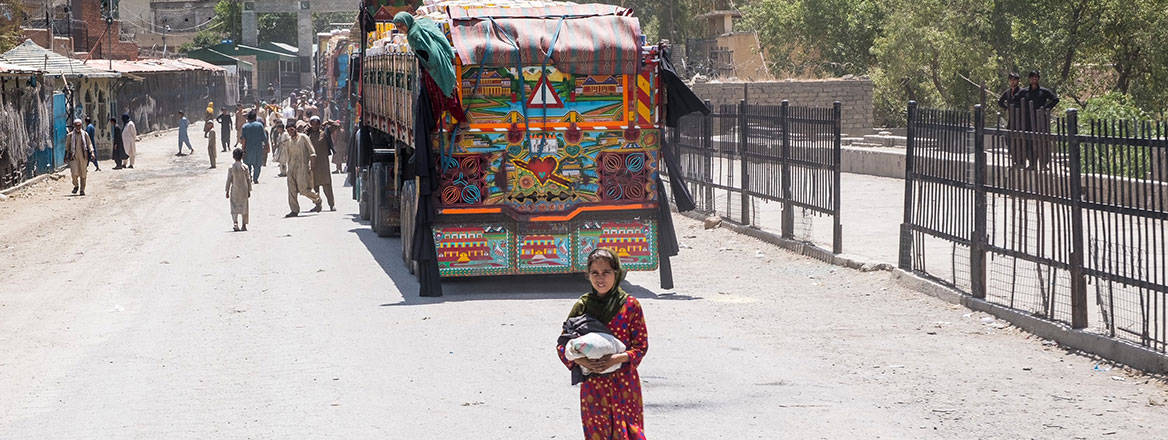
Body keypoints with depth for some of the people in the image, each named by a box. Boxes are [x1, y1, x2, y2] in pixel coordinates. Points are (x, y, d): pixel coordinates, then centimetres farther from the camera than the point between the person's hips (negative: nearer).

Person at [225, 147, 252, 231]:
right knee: (244, 207, 10)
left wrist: (227, 191, 2)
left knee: (234, 208, 4)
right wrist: (249, 190, 8)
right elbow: (248, 179, 0)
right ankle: (244, 225, 13)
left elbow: (229, 180, -5)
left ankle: (235, 223, -17)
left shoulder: (231, 168, -8)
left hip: (234, 190, -1)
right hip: (244, 190, 1)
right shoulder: (245, 167, -4)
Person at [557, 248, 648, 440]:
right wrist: (580, 360, -14)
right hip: (592, 383, 2)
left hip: (624, 381, -2)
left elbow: (641, 345, -1)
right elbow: (562, 345, 5)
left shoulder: (630, 305, -2)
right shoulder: (582, 306, 3)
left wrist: (617, 358, -18)